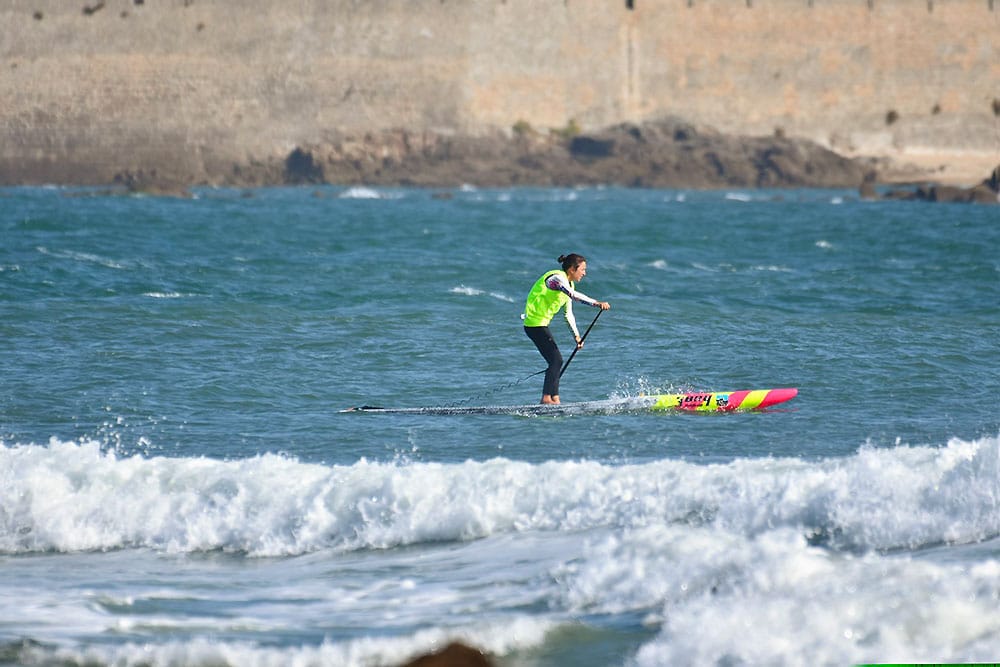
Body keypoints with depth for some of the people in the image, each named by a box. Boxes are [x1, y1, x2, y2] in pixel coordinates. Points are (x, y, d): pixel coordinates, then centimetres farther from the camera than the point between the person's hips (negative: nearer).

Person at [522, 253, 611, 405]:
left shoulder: (569, 283, 14)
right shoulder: (557, 278, -17)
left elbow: (569, 314, 18)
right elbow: (574, 295, -35)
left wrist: (576, 335, 10)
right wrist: (597, 303, -43)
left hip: (541, 323, 10)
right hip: (535, 322, -10)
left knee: (555, 361, 8)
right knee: (556, 360, -12)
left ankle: (554, 399, 9)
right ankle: (546, 399, -12)